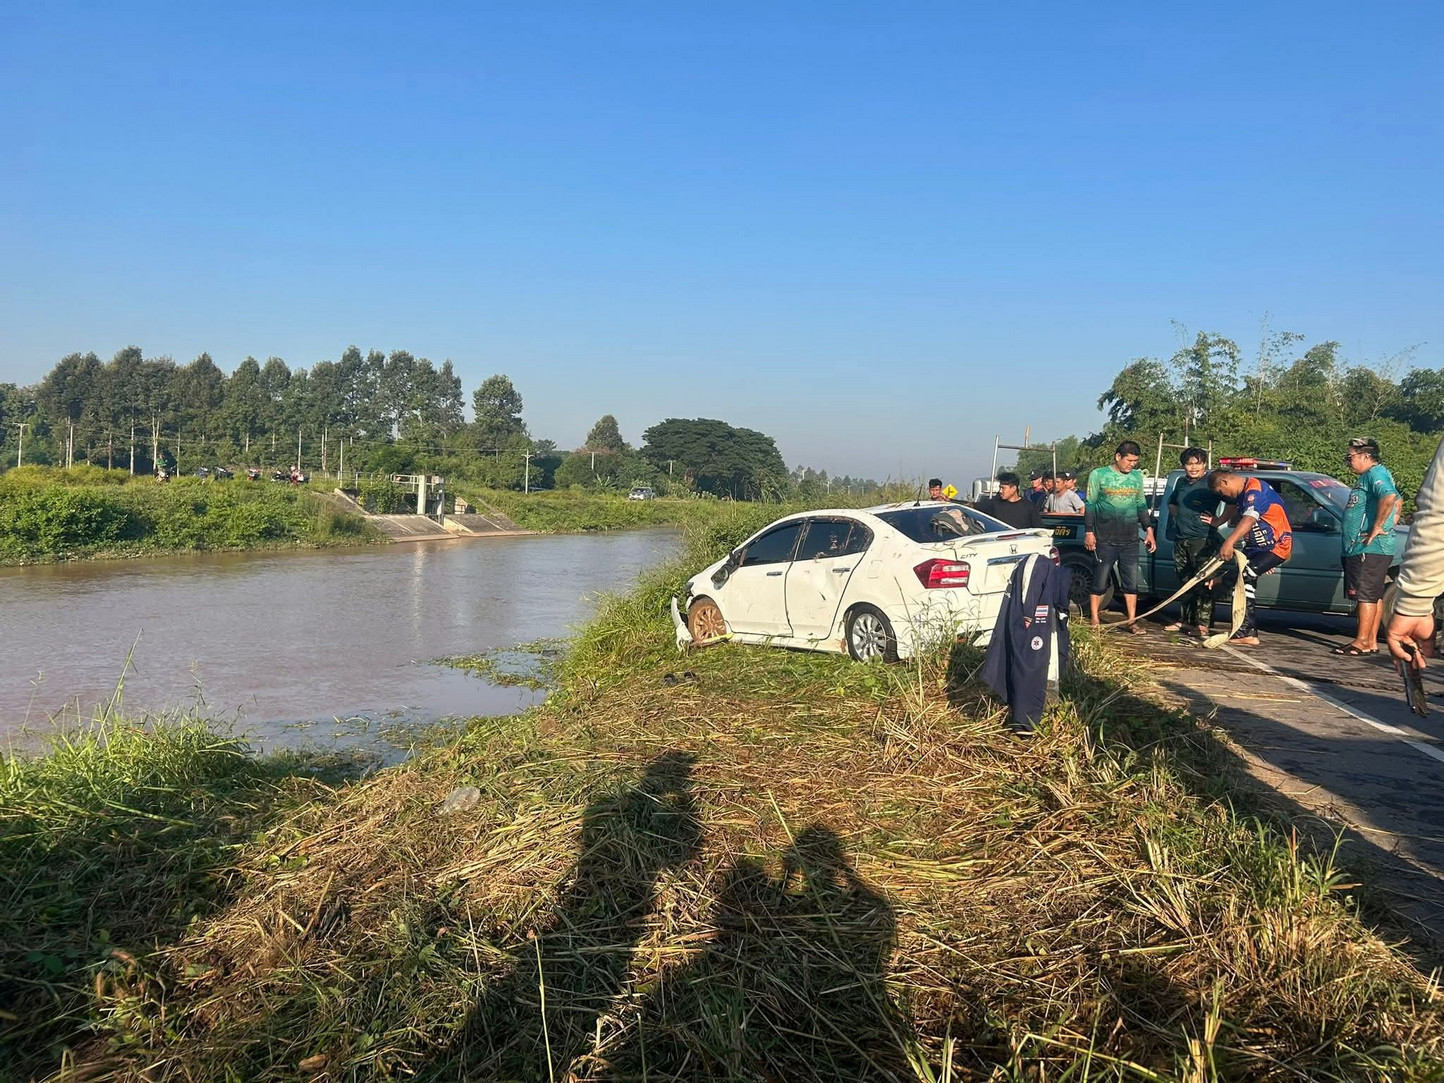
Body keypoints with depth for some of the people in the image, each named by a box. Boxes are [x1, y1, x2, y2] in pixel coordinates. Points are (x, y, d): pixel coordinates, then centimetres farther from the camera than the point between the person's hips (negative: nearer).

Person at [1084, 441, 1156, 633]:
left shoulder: (1137, 476, 12)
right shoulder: (1098, 475, -1)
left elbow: (1141, 505, 19)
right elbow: (1089, 505, 0)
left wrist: (1149, 530, 13)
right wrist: (1089, 532, -6)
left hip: (1130, 539, 4)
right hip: (1105, 539, -4)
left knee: (1131, 582, 3)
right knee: (1100, 582, 0)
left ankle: (1132, 621, 9)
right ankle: (1094, 621, 8)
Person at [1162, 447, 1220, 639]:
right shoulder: (1181, 483, 16)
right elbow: (1171, 503, 34)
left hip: (1203, 540, -7)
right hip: (1180, 540, 8)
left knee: (1203, 583, -9)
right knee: (1184, 583, 14)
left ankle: (1202, 625, -9)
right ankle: (1185, 621, 23)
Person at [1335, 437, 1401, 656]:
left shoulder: (1376, 473, -11)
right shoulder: (1369, 476, 21)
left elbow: (1389, 498, -31)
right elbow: (1397, 501, 34)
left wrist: (1377, 527, -24)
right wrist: (1387, 526, 22)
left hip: (1370, 548, -11)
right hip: (1365, 548, 11)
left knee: (1366, 595, -9)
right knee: (1374, 595, 12)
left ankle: (1362, 642, -9)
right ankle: (1371, 641, 16)